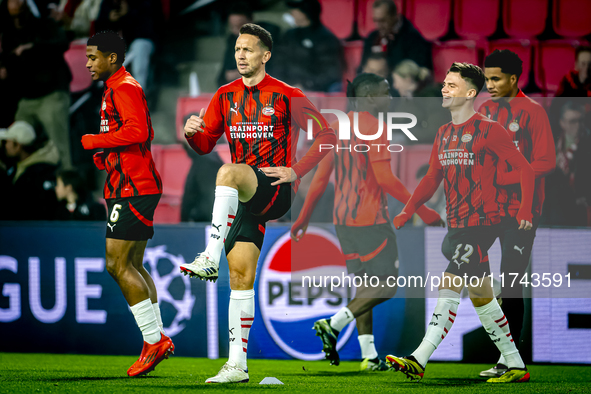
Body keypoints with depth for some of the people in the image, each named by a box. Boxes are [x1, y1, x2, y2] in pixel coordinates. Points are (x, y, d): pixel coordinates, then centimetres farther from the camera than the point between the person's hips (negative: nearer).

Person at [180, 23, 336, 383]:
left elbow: (326, 135, 1)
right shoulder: (225, 96, 13)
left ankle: (210, 258, -41)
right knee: (241, 273, 0)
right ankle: (237, 364, 2)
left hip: (276, 191, -5)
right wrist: (192, 133, -11)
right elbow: (205, 144, 13)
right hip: (244, 195, 5)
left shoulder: (286, 95, -1)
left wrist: (295, 171, -9)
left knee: (228, 173, -35)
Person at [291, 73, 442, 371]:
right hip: (370, 219, -9)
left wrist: (303, 218, 20)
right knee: (387, 285, -3)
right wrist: (422, 211, -14)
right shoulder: (373, 128, -12)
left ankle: (369, 356, 9)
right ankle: (333, 325, -13)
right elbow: (385, 179, -19)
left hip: (343, 219, 9)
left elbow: (320, 177, 15)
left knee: (366, 285, 12)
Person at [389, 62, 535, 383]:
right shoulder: (443, 134, 15)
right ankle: (516, 366, 17)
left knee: (449, 287, -16)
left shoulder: (488, 130, -7)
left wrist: (525, 210, -16)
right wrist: (407, 212, 9)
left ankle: (420, 360, -21)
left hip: (481, 223, -8)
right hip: (456, 225, 8)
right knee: (480, 295, 10)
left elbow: (525, 169, -7)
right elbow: (431, 179, 20)